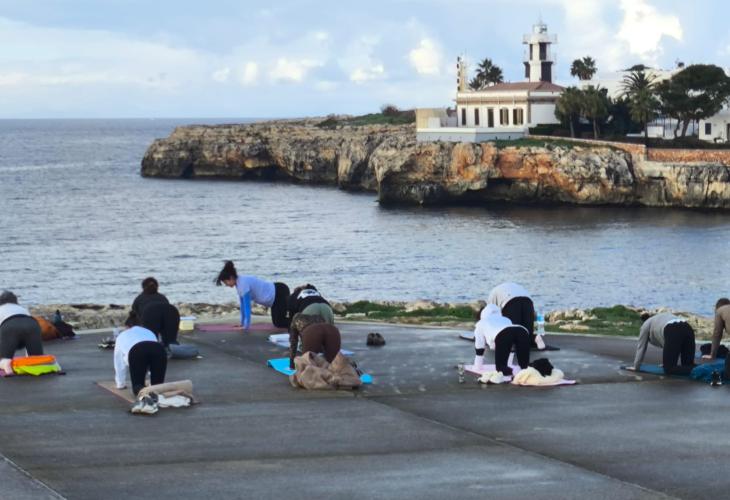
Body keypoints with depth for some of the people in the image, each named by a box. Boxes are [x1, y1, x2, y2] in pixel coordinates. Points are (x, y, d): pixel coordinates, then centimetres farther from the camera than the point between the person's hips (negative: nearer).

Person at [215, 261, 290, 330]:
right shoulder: (239, 282, 3)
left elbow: (247, 306, -24)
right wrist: (242, 323, 12)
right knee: (277, 322, 18)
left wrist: (246, 326, -20)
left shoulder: (243, 284, -25)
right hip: (275, 292, 9)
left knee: (280, 323, -11)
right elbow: (243, 304, 10)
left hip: (279, 294, -9)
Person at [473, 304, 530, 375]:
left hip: (502, 335, -4)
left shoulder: (481, 324, 37)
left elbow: (479, 348, 40)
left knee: (500, 367, 8)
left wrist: (478, 367, 51)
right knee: (524, 366, 10)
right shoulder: (506, 319, 47)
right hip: (522, 332, 4)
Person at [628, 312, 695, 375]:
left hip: (674, 334, -6)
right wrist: (664, 363, 53)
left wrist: (635, 367, 35)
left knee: (668, 369, -3)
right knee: (687, 366, 14)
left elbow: (641, 347, 29)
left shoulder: (646, 325, 26)